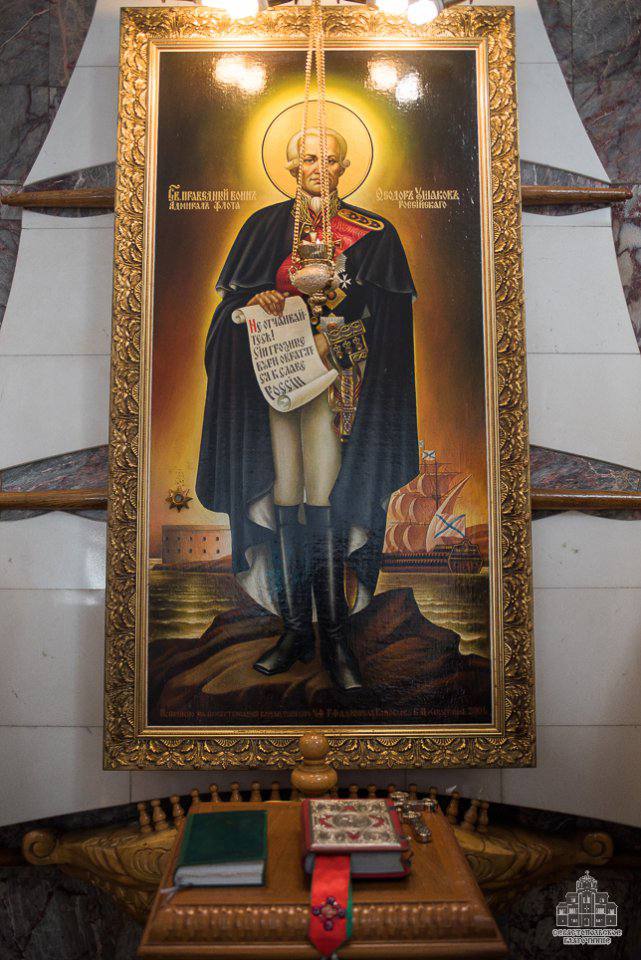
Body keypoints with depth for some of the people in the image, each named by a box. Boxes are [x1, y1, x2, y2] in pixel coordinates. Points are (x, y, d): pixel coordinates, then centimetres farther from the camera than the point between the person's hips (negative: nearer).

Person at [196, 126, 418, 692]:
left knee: (322, 500, -10)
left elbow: (382, 312, 1)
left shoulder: (371, 233, 9)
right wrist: (261, 301, -11)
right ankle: (296, 630, 8)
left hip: (335, 373, -2)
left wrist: (329, 337, -15)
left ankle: (335, 636, -2)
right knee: (283, 495, -1)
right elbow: (236, 296, 12)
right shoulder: (268, 225, 14)